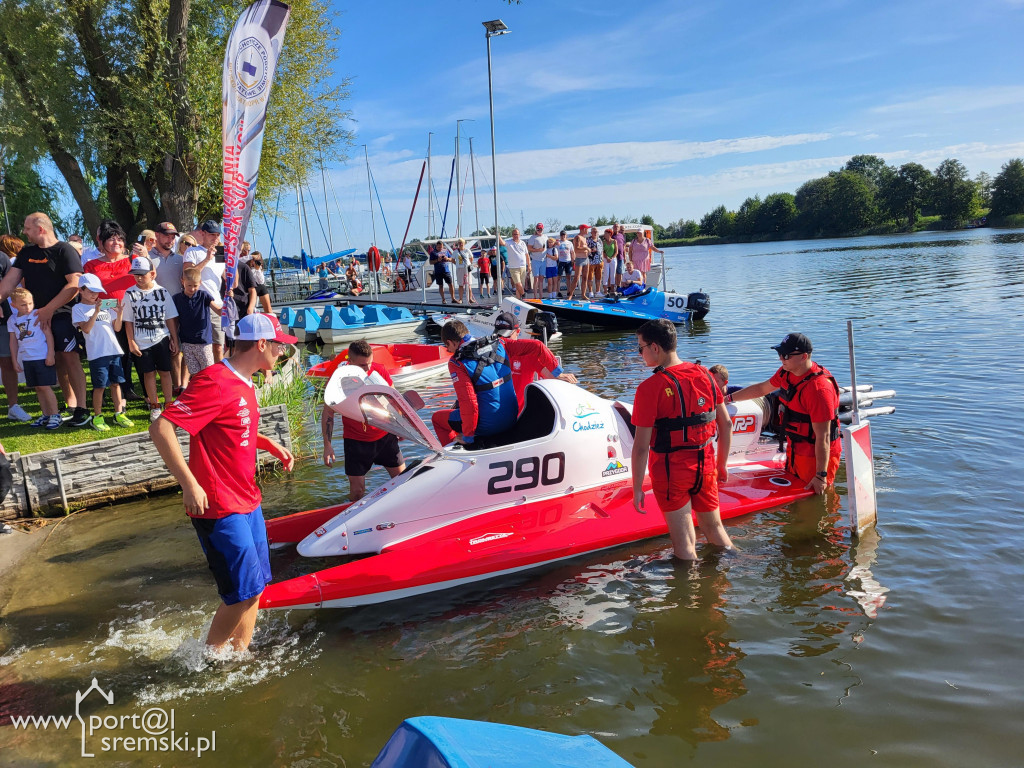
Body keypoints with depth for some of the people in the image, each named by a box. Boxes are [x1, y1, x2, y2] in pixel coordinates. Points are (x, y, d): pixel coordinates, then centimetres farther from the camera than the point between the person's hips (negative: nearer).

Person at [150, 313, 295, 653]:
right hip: (219, 509, -9)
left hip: (247, 501, 9)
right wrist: (189, 484, -26)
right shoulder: (215, 382, -20)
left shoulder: (243, 384, 11)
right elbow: (161, 428, -25)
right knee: (244, 591, -3)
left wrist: (269, 444, 10)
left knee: (255, 585, 14)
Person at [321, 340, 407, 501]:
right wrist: (327, 445, -8)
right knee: (357, 490, -1)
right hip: (356, 441, -2)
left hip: (385, 435, 2)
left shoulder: (380, 370, -7)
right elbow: (328, 412, -5)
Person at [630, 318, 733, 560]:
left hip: (670, 470, -5)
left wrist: (637, 488, -8)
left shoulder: (650, 388, -19)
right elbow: (726, 424, 6)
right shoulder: (704, 375, -1)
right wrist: (721, 465, 18)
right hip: (705, 465, 6)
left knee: (685, 543, 8)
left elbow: (641, 446, -18)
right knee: (715, 529, 24)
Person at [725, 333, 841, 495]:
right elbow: (762, 388, 20)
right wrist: (729, 398, 25)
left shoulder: (819, 387, -28)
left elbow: (823, 436, -27)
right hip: (794, 449, 9)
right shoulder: (786, 372, -1)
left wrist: (821, 475, -26)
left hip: (817, 455, -9)